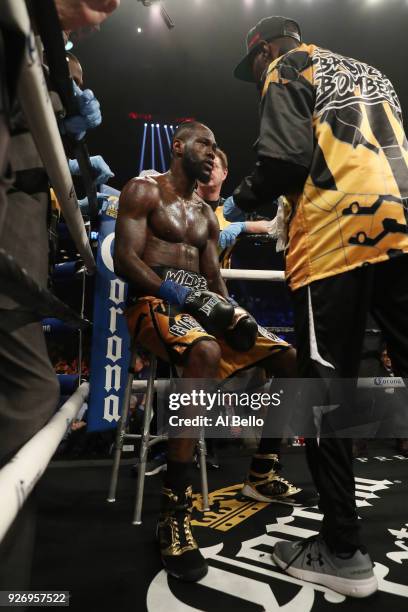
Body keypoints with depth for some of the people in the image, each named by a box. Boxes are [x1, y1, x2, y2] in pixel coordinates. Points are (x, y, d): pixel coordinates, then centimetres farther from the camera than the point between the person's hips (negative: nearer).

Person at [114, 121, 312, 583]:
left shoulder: (207, 214, 23)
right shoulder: (143, 191, 3)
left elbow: (214, 279, 17)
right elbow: (124, 260, -11)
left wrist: (232, 311, -5)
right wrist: (181, 293, -23)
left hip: (198, 307, 8)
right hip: (152, 303, -7)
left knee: (289, 358, 0)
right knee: (207, 353, -41)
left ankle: (262, 473, 11)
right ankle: (174, 509, -33)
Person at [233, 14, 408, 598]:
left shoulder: (288, 69, 12)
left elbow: (287, 159, -6)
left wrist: (242, 199, 12)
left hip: (340, 236, -7)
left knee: (326, 386, -3)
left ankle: (343, 551, 5)